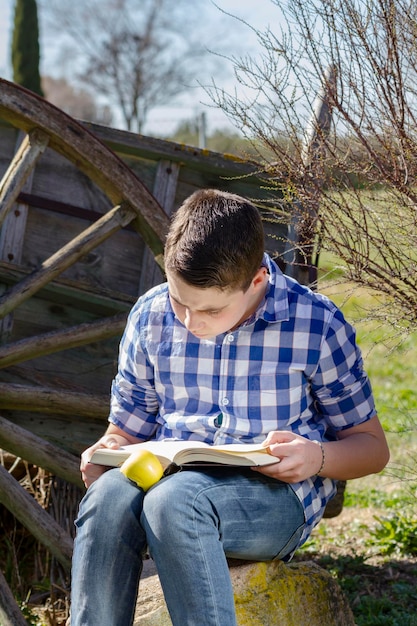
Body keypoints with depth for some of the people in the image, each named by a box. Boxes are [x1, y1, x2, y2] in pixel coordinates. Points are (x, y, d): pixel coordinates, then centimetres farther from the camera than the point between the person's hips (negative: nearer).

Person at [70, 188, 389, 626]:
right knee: (108, 494, -34)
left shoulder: (317, 327, -2)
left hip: (275, 496, -3)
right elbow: (128, 431, 18)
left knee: (174, 497, -37)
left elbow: (372, 446, 7)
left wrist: (317, 457, -15)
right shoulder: (150, 317, 7)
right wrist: (107, 451, -7)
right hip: (167, 479, 3)